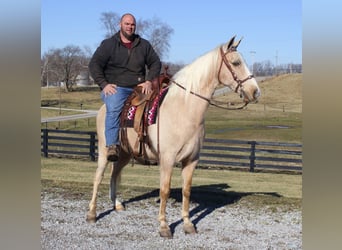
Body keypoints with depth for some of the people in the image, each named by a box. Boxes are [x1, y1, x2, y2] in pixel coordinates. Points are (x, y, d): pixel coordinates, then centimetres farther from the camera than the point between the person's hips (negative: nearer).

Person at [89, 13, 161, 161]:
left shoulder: (144, 45, 18)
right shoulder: (108, 44, 8)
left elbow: (155, 63, 16)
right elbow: (94, 65, 2)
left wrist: (149, 81, -3)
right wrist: (104, 84, -11)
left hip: (139, 88, 4)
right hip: (115, 88, -4)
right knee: (114, 108, -36)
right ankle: (112, 145, -41)